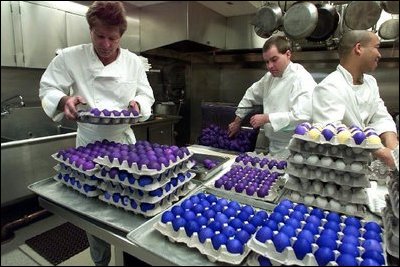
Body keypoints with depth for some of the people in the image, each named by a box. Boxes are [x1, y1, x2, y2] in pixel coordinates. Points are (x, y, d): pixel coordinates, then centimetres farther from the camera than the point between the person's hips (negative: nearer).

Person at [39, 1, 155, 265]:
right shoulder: (70, 57, -7)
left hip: (124, 143, 2)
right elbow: (47, 89, -1)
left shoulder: (134, 62, -1)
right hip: (89, 145, -1)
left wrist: (137, 104, -17)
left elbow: (146, 95, 5)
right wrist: (65, 100, -22)